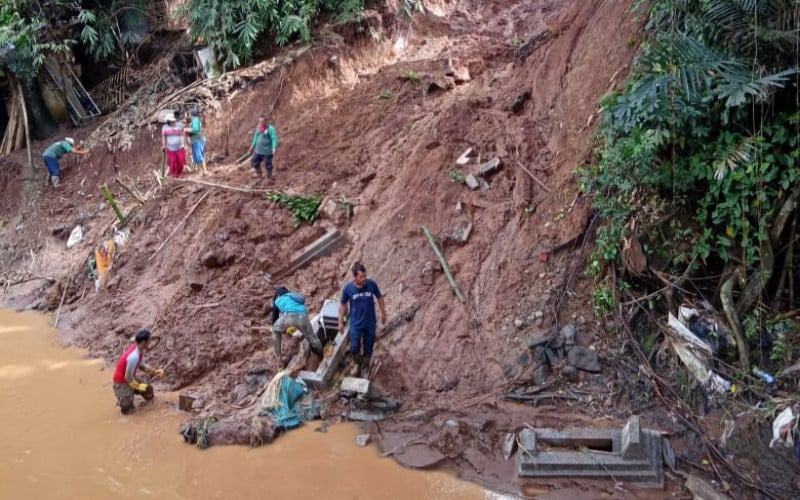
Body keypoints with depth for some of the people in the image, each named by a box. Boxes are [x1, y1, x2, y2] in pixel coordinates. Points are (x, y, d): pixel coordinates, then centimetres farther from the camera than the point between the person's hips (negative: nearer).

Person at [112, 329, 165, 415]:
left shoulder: (139, 349, -9)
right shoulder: (134, 356, -36)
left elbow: (141, 364, 7)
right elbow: (128, 377, -27)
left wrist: (155, 372, -1)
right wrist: (138, 386, -12)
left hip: (130, 378, 8)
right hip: (122, 382, -8)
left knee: (148, 389, 14)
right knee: (128, 410, -7)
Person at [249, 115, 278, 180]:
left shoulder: (270, 128, -14)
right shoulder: (258, 127, 8)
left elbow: (274, 138, -20)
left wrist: (274, 147, -32)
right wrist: (253, 146, 24)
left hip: (267, 151, -7)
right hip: (258, 150, 7)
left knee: (267, 165, 0)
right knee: (254, 161, 12)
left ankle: (269, 178, 20)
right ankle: (259, 174, 32)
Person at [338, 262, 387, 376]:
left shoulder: (372, 284, -17)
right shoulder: (348, 288, -18)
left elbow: (379, 298, 2)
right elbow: (343, 305, -3)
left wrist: (383, 313, 9)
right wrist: (341, 322, 2)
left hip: (370, 323, 1)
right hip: (356, 324, -1)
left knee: (368, 346, 15)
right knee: (354, 348, 2)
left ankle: (365, 363, 45)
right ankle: (357, 363, 35)